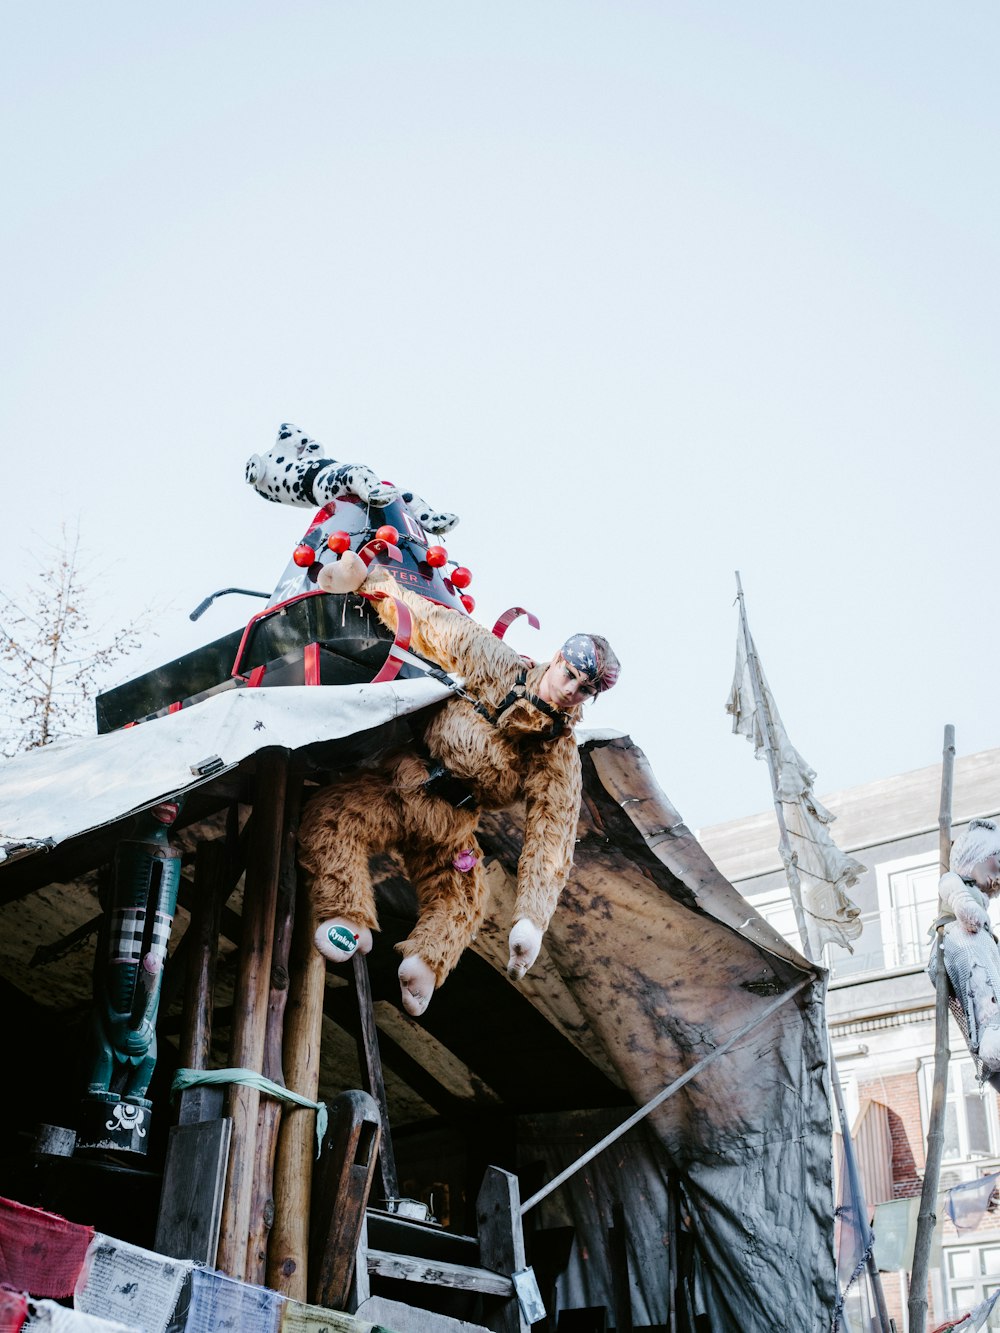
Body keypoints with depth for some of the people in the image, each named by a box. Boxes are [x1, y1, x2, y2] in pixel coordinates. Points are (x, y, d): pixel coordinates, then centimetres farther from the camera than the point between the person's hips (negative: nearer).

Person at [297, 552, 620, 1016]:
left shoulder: (559, 758, -8)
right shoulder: (496, 664, -8)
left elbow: (550, 840, -15)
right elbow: (433, 625, -5)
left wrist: (532, 917, -28)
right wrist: (368, 582, -15)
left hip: (447, 833, 1)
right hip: (393, 789, -1)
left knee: (460, 904, -9)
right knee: (333, 817, -19)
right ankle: (350, 918, -25)